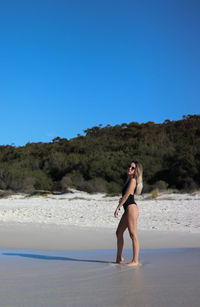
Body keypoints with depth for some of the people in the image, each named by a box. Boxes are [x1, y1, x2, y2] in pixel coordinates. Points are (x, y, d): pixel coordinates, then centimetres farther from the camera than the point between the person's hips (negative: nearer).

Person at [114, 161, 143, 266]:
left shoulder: (133, 180, -11)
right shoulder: (129, 179, 17)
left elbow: (126, 195, -13)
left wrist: (117, 208, -11)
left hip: (131, 208, -11)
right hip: (128, 209, 11)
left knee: (133, 235, -7)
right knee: (119, 232, 16)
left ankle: (135, 261, -2)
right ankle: (119, 258, 25)